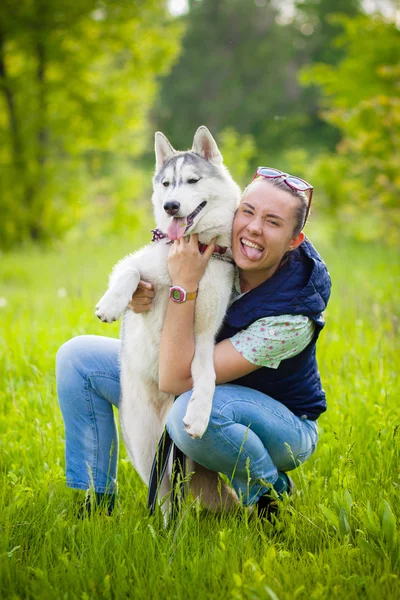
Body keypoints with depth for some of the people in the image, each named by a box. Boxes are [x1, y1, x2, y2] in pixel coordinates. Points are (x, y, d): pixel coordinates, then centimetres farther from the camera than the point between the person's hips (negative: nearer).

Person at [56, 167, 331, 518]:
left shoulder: (291, 315, -32)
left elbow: (176, 380, -34)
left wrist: (185, 286, -37)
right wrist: (137, 297, -23)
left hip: (281, 429, -6)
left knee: (194, 409, -41)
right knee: (79, 356, -3)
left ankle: (270, 492, -11)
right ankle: (93, 503, 5)